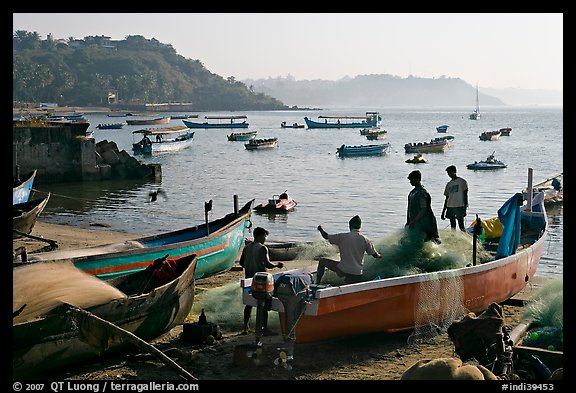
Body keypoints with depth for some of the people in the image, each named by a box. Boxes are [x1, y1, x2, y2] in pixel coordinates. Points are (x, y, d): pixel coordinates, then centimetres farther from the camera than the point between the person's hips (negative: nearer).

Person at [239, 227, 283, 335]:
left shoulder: (247, 247, 7)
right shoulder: (262, 248, -13)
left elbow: (241, 263, 10)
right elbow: (267, 264, -18)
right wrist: (277, 265, -2)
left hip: (249, 278, 7)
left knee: (249, 303, 12)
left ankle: (245, 328, 13)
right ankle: (265, 329, -1)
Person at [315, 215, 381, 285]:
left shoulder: (342, 236, -4)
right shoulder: (365, 239, 1)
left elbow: (326, 236, 8)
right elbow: (375, 255, 7)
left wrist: (321, 229, 30)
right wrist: (380, 256, 31)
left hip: (343, 270, -2)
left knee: (322, 261, 15)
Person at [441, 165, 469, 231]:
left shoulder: (462, 181, 2)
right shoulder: (448, 184, 18)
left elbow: (465, 195, -2)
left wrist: (465, 208, -12)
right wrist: (443, 212, 17)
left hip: (460, 206, -6)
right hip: (450, 207, 6)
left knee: (461, 225, -9)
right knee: (452, 225, 4)